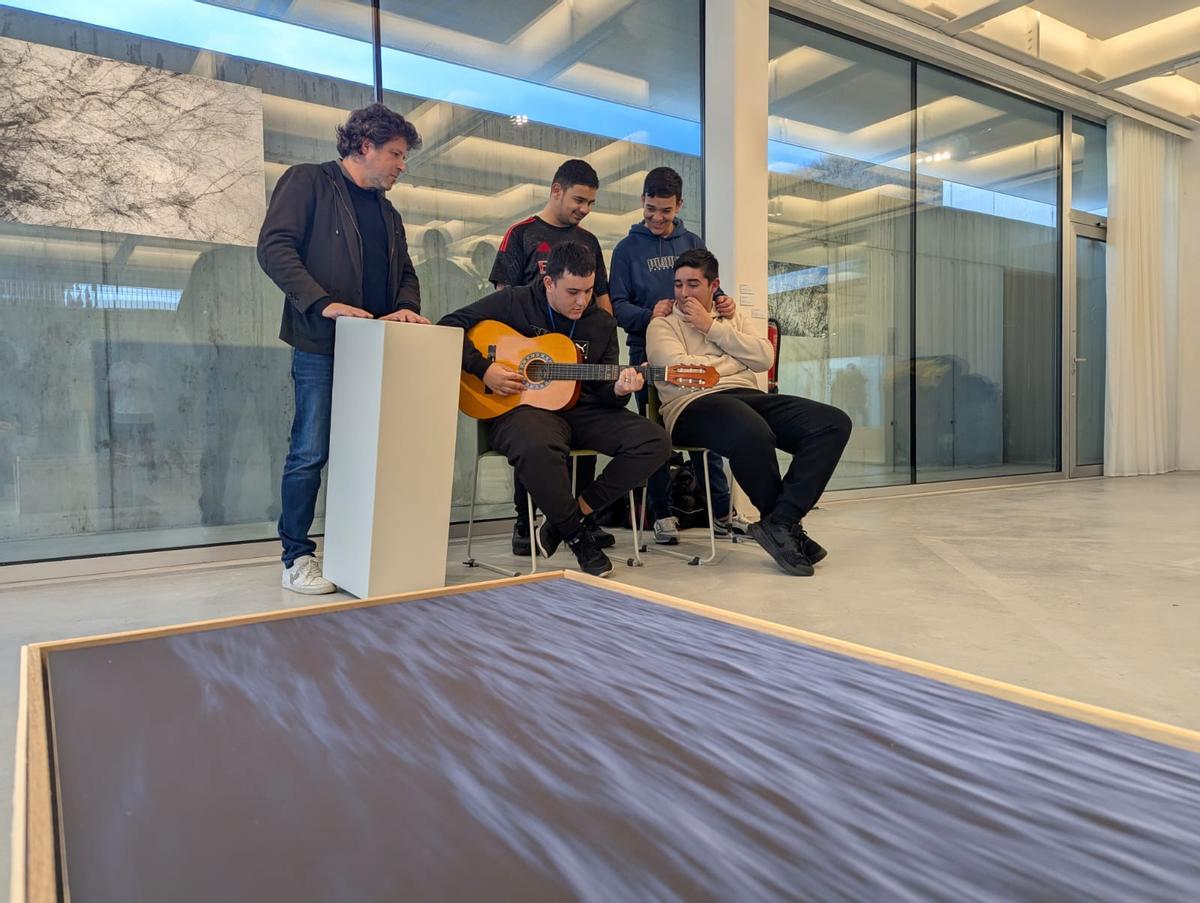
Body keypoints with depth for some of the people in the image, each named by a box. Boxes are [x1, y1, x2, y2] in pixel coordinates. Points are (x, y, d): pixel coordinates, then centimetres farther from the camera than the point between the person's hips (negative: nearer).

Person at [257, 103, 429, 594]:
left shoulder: (387, 212, 22)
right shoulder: (308, 181, 2)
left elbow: (405, 273, 25)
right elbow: (274, 246, -8)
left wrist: (406, 309, 2)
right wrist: (324, 303, -19)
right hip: (321, 348, -6)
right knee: (310, 454, -3)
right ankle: (296, 557, 9)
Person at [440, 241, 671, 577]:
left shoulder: (602, 323, 11)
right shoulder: (513, 302, 1)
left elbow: (603, 393, 11)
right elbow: (449, 327, 0)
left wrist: (618, 391, -13)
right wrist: (483, 369, -12)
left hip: (581, 410, 5)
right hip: (522, 408, -4)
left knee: (655, 442, -17)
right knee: (538, 447, -42)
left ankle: (576, 511, -9)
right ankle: (577, 533, -16)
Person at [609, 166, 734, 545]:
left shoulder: (693, 243, 12)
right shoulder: (628, 248, 5)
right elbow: (617, 305, -1)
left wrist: (723, 302, -9)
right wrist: (649, 315, -20)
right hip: (648, 352, -1)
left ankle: (721, 509, 10)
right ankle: (662, 513, 12)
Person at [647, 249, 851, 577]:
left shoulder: (735, 317, 27)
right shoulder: (662, 325, 14)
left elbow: (764, 358, 9)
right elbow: (678, 368, -7)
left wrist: (712, 327, 5)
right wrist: (733, 361, 5)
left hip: (749, 396, 6)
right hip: (694, 403, -6)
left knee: (835, 423, -17)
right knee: (753, 435, -41)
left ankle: (780, 523, -24)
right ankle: (789, 524, -14)